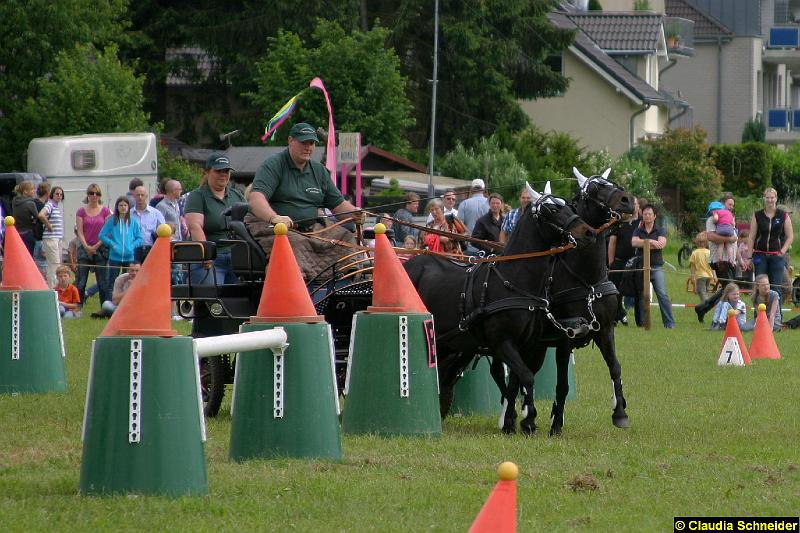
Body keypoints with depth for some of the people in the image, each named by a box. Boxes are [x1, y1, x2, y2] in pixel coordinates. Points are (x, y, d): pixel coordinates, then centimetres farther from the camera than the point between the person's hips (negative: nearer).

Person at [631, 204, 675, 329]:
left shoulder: (660, 230, 9)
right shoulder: (638, 231, 13)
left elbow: (662, 244, -10)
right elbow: (634, 242, -7)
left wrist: (643, 244, -8)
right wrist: (651, 242, -14)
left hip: (656, 267, -2)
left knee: (662, 294, -12)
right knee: (641, 296, 2)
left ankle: (670, 323, -13)